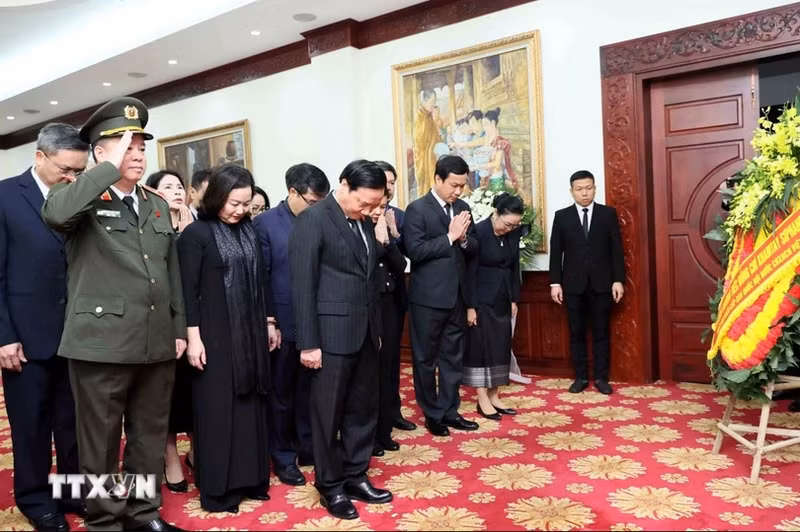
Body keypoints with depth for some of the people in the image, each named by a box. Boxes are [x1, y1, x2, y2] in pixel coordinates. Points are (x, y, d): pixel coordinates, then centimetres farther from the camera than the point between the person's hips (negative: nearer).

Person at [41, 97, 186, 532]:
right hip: (101, 343, -5)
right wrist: (112, 168, -20)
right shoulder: (83, 199, -3)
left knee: (151, 436, 15)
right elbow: (54, 213, -28)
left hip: (156, 344, 5)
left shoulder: (157, 204, 14)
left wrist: (179, 329, 11)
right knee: (101, 441, 8)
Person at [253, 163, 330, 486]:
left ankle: (308, 448, 32)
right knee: (281, 395, 12)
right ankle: (283, 458, 26)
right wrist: (268, 321, -9)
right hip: (284, 324, -3)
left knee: (309, 391, 15)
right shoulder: (265, 224, -6)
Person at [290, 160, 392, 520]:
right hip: (331, 333, -7)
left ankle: (355, 477, 30)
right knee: (329, 414, 7)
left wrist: (376, 328, 14)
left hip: (365, 331, 7)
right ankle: (330, 486, 23)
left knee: (363, 409, 14)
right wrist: (308, 343, -15)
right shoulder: (312, 219, -11)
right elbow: (302, 285, -13)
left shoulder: (364, 222, 10)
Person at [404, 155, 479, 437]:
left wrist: (464, 239, -11)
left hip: (456, 296, 6)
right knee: (425, 359, 7)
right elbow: (415, 251, -18)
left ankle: (449, 410, 26)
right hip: (428, 297, -6)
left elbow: (474, 250, 9)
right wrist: (450, 237, -19)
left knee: (453, 357, 13)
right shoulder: (417, 209, -9)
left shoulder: (462, 208, 9)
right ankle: (432, 414, 22)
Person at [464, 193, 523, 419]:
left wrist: (514, 299, 9)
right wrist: (470, 306, -16)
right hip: (481, 299, -6)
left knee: (501, 347, 8)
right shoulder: (478, 232, -17)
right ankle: (483, 400, 9)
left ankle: (493, 396, 18)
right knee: (481, 346, 0)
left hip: (502, 299, 6)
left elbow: (514, 267, 10)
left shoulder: (514, 233, 1)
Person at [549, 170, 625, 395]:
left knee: (601, 333, 6)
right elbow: (556, 252, 2)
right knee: (576, 333, 6)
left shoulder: (609, 213, 3)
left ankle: (601, 378, 15)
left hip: (602, 283, 0)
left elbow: (616, 249, 2)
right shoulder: (561, 216, 3)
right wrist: (555, 282, -3)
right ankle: (581, 377, 16)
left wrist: (618, 280, -4)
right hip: (573, 284, 0)